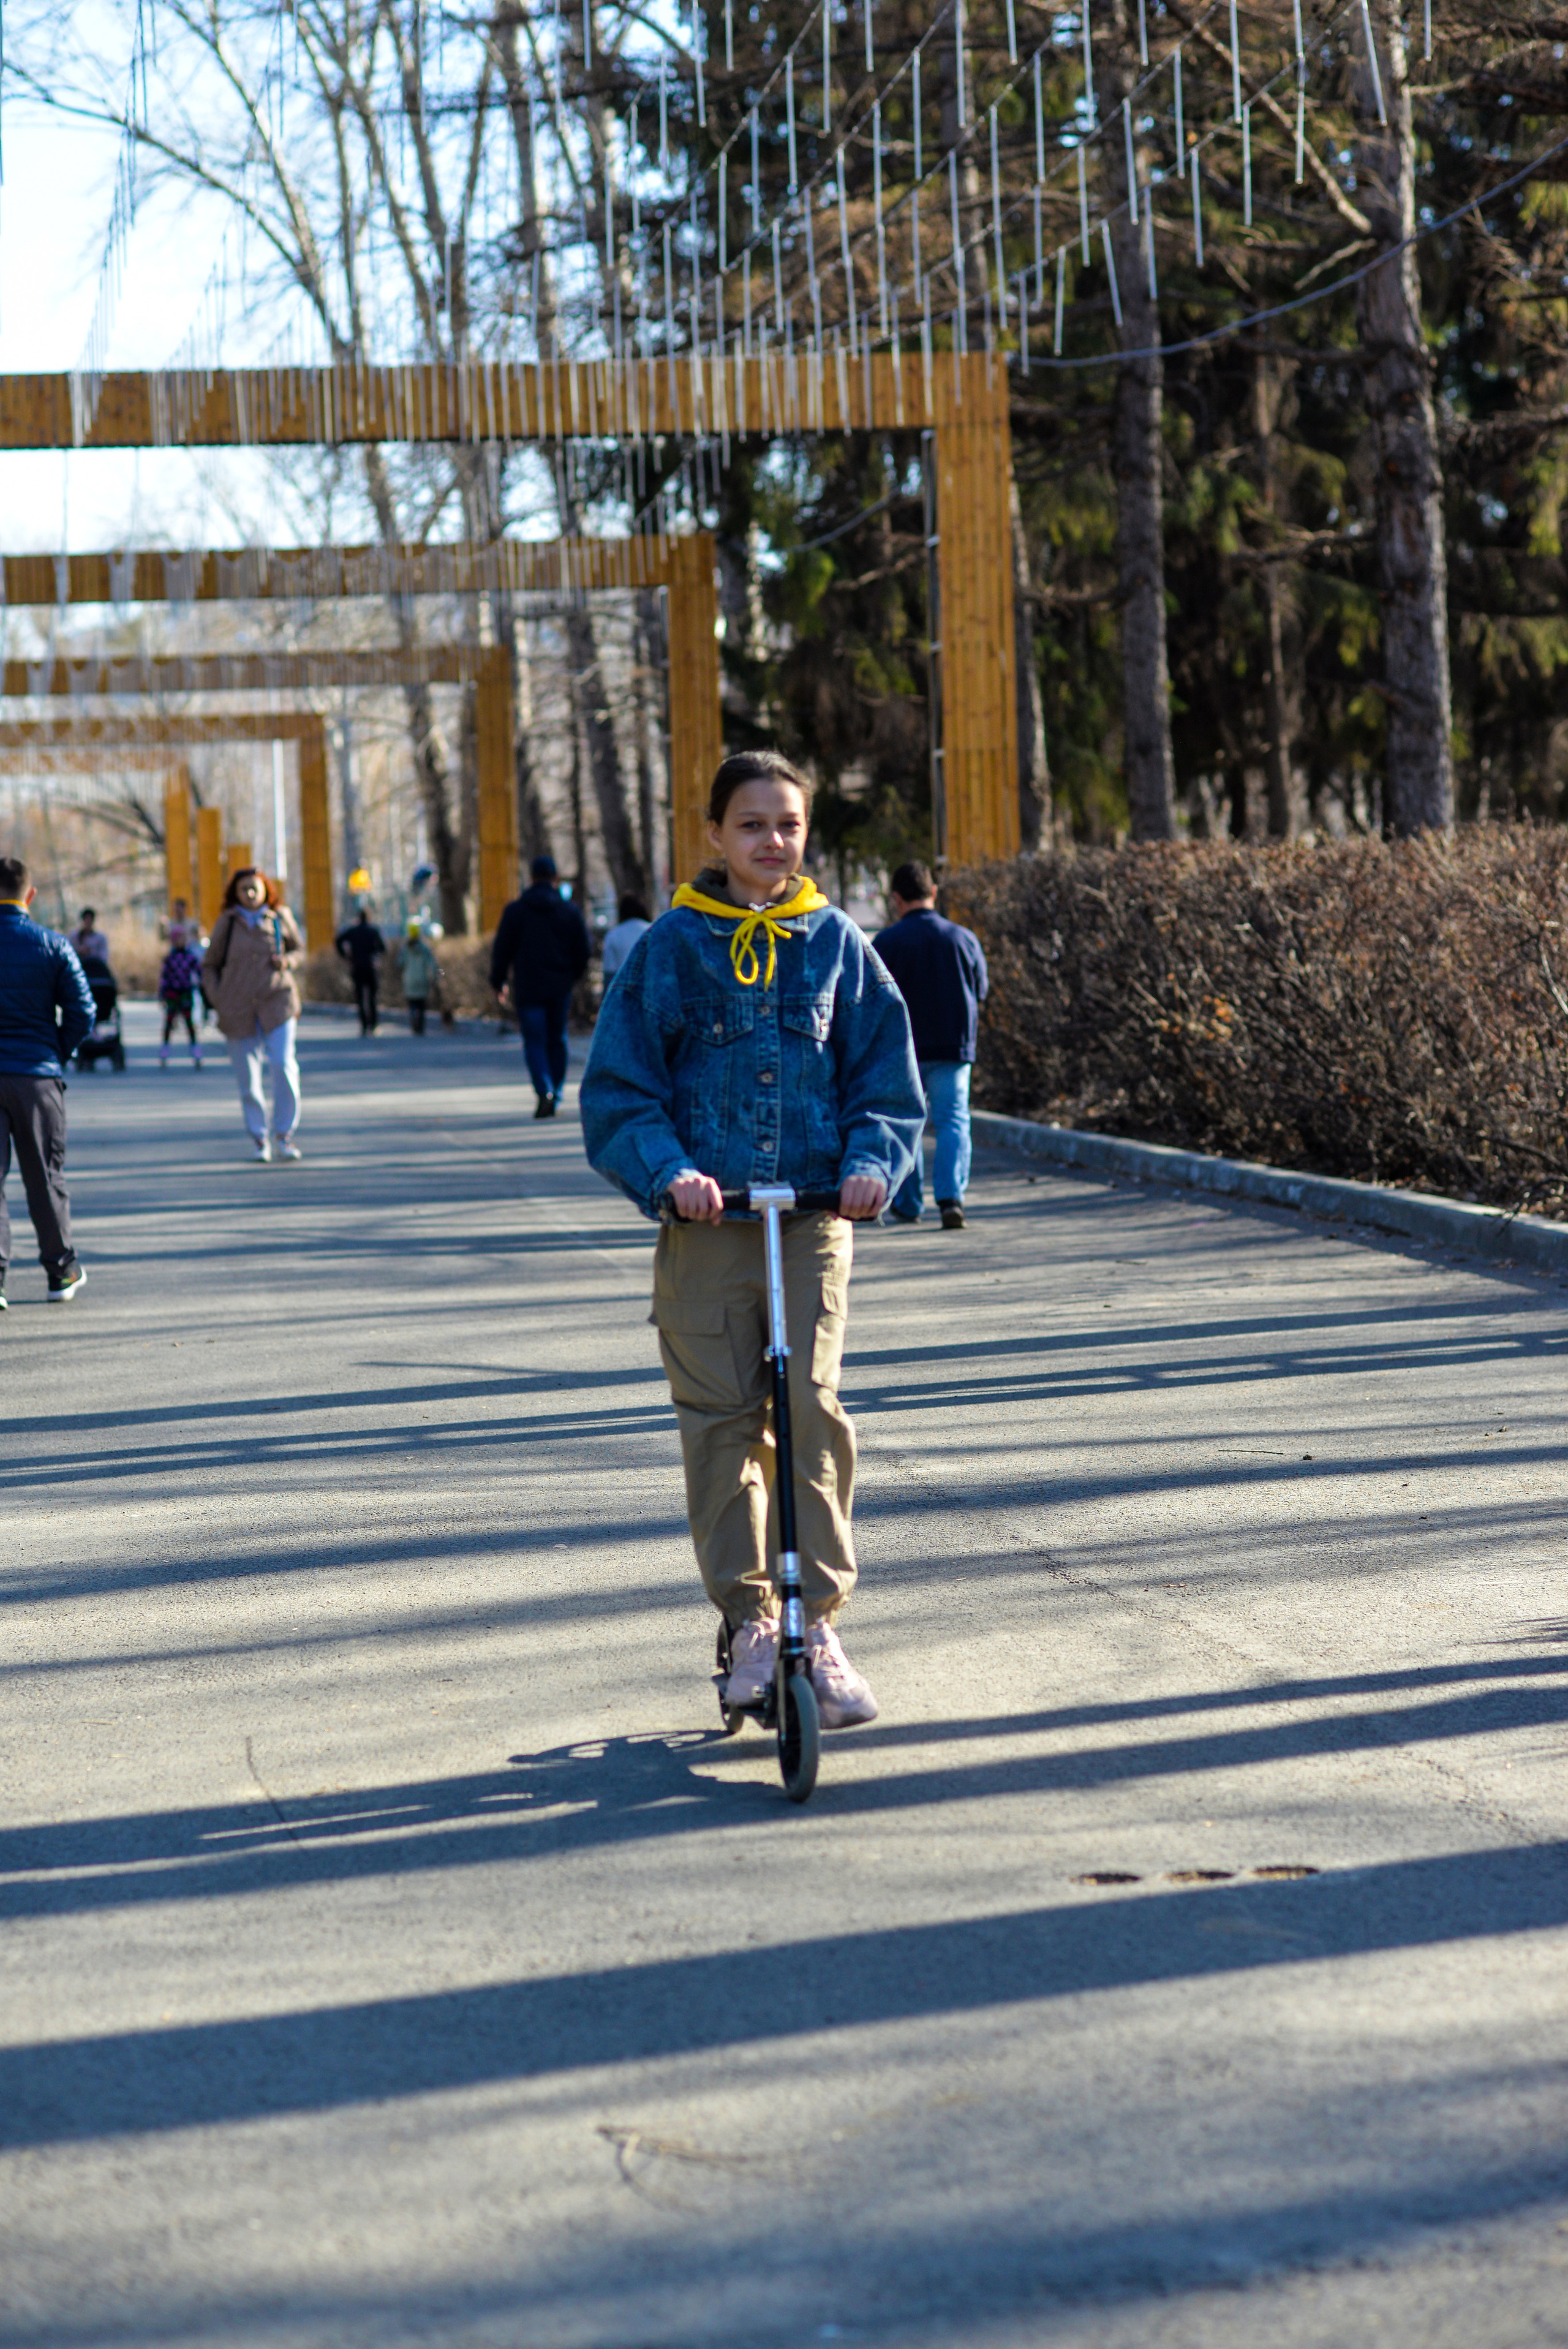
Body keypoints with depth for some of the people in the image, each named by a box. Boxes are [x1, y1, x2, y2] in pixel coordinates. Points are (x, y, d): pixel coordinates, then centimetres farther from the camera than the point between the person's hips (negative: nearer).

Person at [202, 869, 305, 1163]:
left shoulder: (281, 918, 4)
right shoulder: (226, 924, 3)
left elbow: (298, 948, 20)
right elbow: (210, 966, 12)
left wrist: (287, 961, -3)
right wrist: (218, 1000, -2)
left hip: (277, 1001, -1)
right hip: (237, 1007, 1)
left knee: (284, 1065, -16)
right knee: (248, 1076, 1)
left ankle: (285, 1133, -4)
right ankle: (259, 1138, 16)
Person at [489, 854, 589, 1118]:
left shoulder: (516, 910, -3)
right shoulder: (570, 910, 2)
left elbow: (502, 950, -1)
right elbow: (583, 951, 5)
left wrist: (499, 981, 12)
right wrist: (572, 976, 22)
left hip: (528, 988, -2)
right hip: (560, 988, 2)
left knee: (535, 1042, -2)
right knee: (557, 1041, 12)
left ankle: (545, 1092, -23)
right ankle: (556, 1098, 13)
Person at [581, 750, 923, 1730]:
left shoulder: (835, 942, 7)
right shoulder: (672, 947, 4)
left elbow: (886, 1073, 9)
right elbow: (620, 1086, 2)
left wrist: (873, 1161, -9)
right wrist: (668, 1170, -15)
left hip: (814, 1217, 0)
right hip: (706, 1223, 0)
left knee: (815, 1406, -11)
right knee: (721, 1419, 0)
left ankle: (820, 1619, -4)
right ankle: (749, 1616, 13)